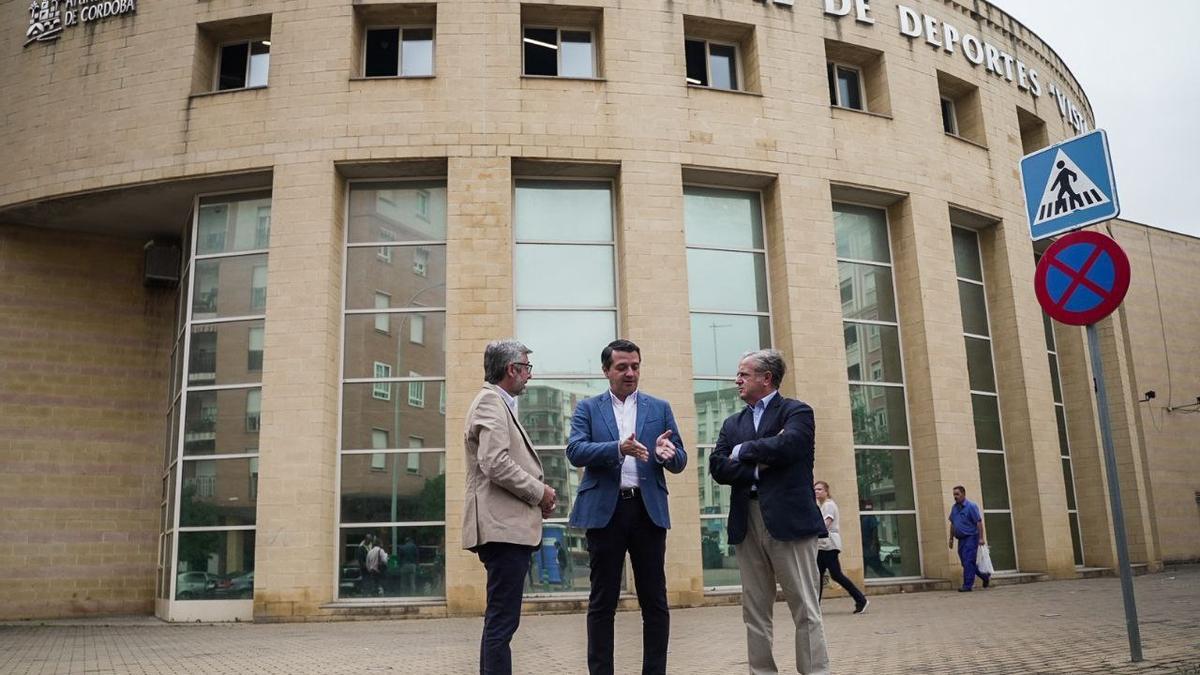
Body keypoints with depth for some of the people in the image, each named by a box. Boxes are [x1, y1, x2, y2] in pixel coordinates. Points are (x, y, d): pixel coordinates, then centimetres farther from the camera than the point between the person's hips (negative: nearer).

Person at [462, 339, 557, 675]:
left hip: (509, 527, 11)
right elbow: (496, 464, -22)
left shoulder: (499, 403, 22)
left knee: (499, 620, 14)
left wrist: (537, 492, 12)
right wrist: (539, 492, -10)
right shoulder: (491, 402, -10)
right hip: (504, 527, -11)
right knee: (502, 620, -9)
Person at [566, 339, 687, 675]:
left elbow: (680, 461, 7)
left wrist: (666, 453, -17)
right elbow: (575, 451, -8)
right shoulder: (587, 408, 8)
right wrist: (618, 449, -23)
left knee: (655, 601, 6)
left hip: (648, 509, 1)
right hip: (605, 510, -1)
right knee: (602, 603, 5)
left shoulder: (660, 408, 12)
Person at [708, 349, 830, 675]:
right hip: (746, 524, 6)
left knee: (805, 609, -2)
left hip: (789, 520, -5)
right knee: (754, 613, 9)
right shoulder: (732, 423, 18)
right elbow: (717, 467, 4)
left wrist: (742, 452, -4)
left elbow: (786, 446, -18)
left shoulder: (797, 411, 2)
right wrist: (758, 467, -10)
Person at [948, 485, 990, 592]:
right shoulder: (954, 508, 10)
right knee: (965, 562, 11)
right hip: (961, 539, 7)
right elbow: (952, 524, 17)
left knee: (968, 562, -11)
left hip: (971, 538, -7)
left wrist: (981, 538, -18)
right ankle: (985, 577, 30)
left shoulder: (971, 506, -10)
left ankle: (967, 585, -7)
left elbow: (979, 522, -13)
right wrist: (951, 539, 16)